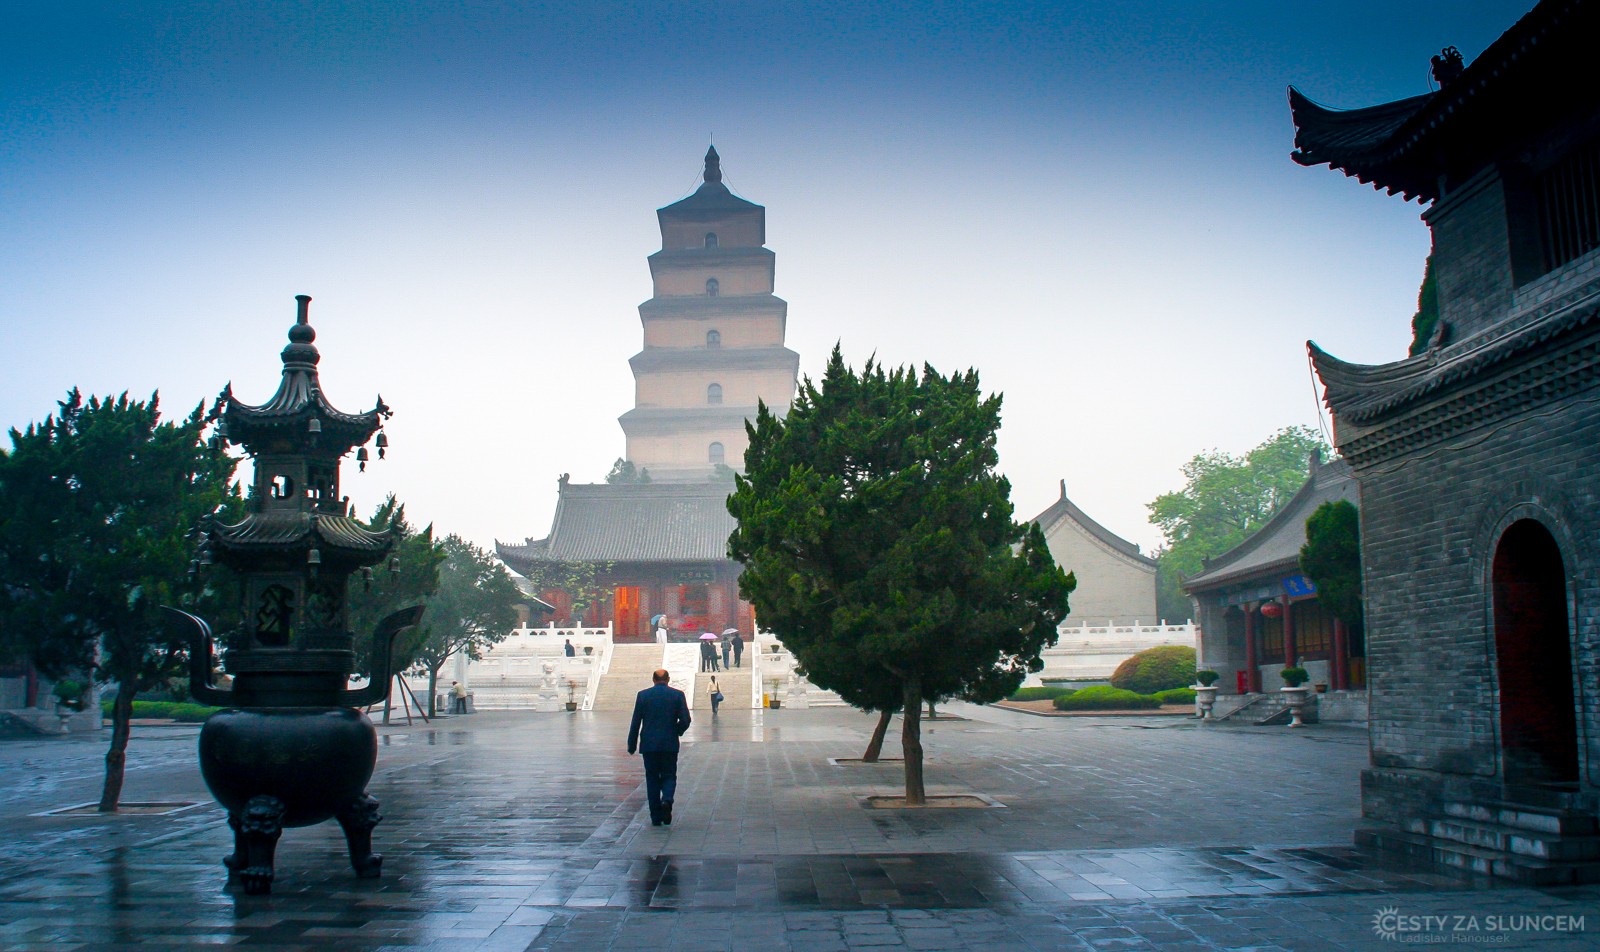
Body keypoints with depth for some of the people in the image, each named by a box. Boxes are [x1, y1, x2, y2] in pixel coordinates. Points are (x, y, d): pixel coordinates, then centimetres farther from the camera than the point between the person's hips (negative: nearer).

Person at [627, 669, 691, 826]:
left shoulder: (643, 695, 1)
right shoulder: (677, 695, 0)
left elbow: (635, 722, 1)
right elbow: (685, 720, -6)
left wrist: (632, 745, 7)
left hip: (649, 744, 0)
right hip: (670, 744, 0)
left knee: (652, 778, 8)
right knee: (669, 776, 10)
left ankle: (656, 817, 6)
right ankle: (667, 800, -19)